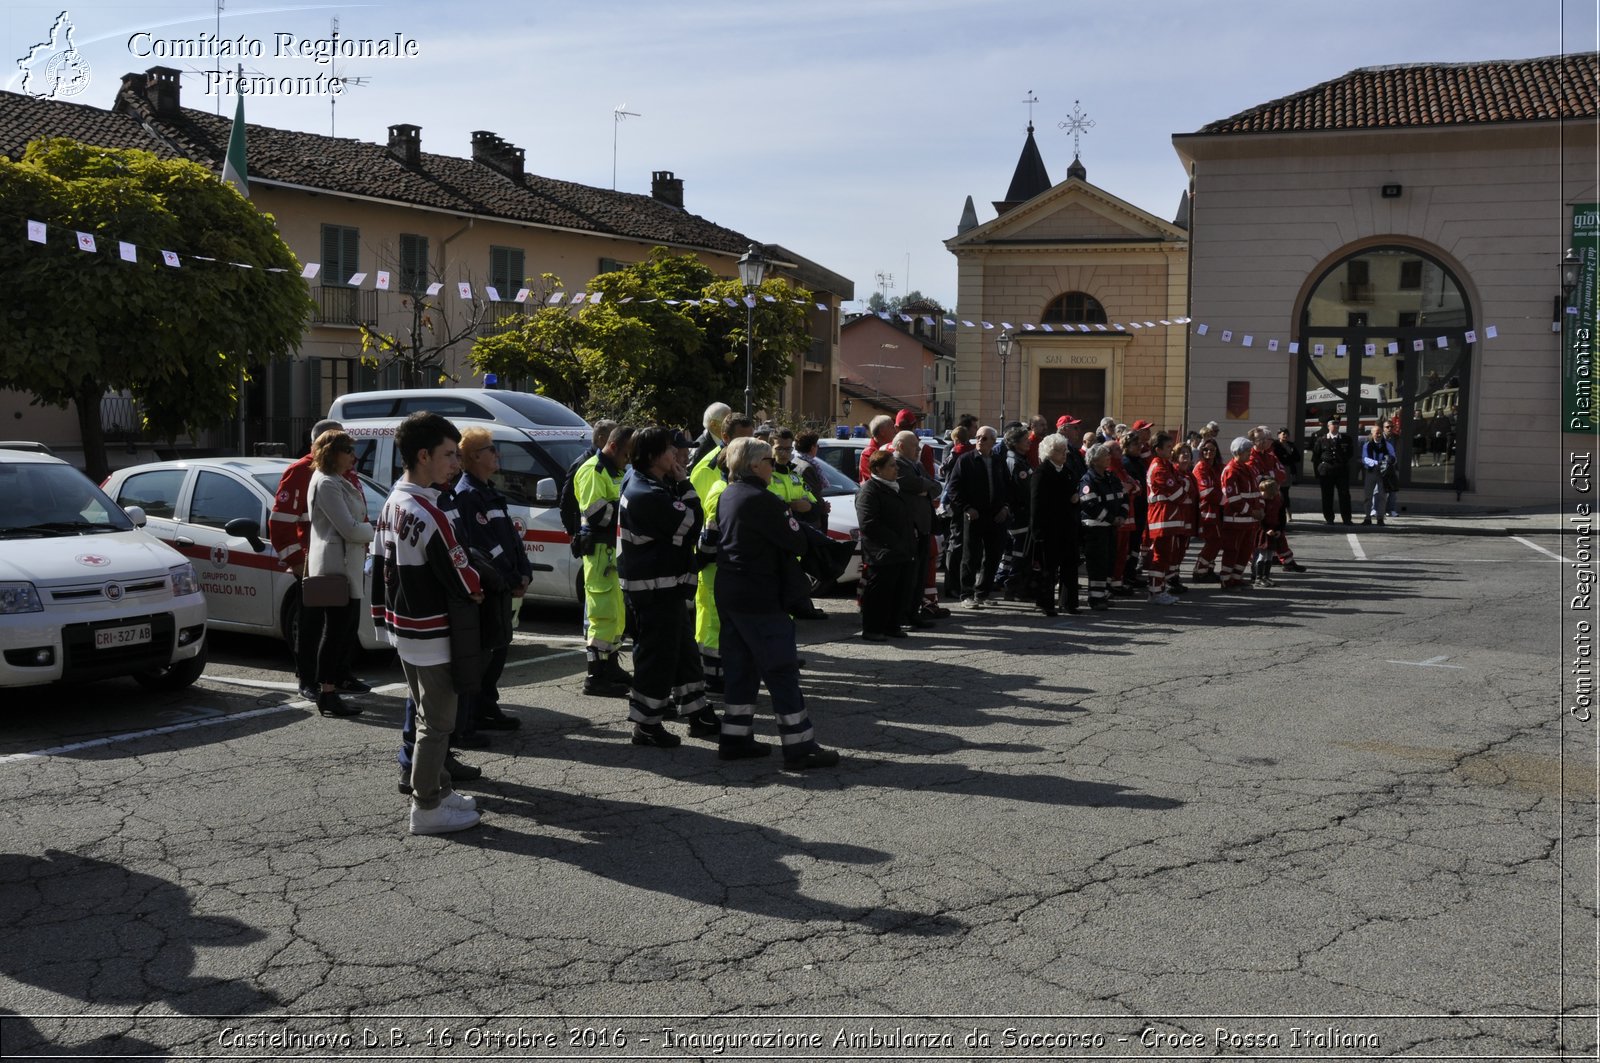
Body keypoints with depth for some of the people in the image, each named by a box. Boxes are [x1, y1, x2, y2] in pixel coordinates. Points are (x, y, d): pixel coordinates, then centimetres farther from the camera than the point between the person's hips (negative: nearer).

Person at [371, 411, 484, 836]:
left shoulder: (391, 504, 6)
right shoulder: (428, 515, -24)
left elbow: (379, 569, 12)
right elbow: (461, 578, -20)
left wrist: (383, 620, 18)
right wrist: (477, 592, -1)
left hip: (403, 629, 10)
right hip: (432, 636, -10)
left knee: (427, 714, 21)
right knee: (437, 722, 2)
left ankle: (437, 789, 33)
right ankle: (426, 809, 10)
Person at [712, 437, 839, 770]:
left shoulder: (728, 496, 11)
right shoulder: (759, 499, -18)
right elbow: (796, 541, -17)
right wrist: (792, 517, 4)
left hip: (730, 595, 9)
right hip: (760, 599, -9)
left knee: (741, 668, 16)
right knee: (782, 672, -4)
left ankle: (735, 739, 20)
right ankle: (799, 748, -1)